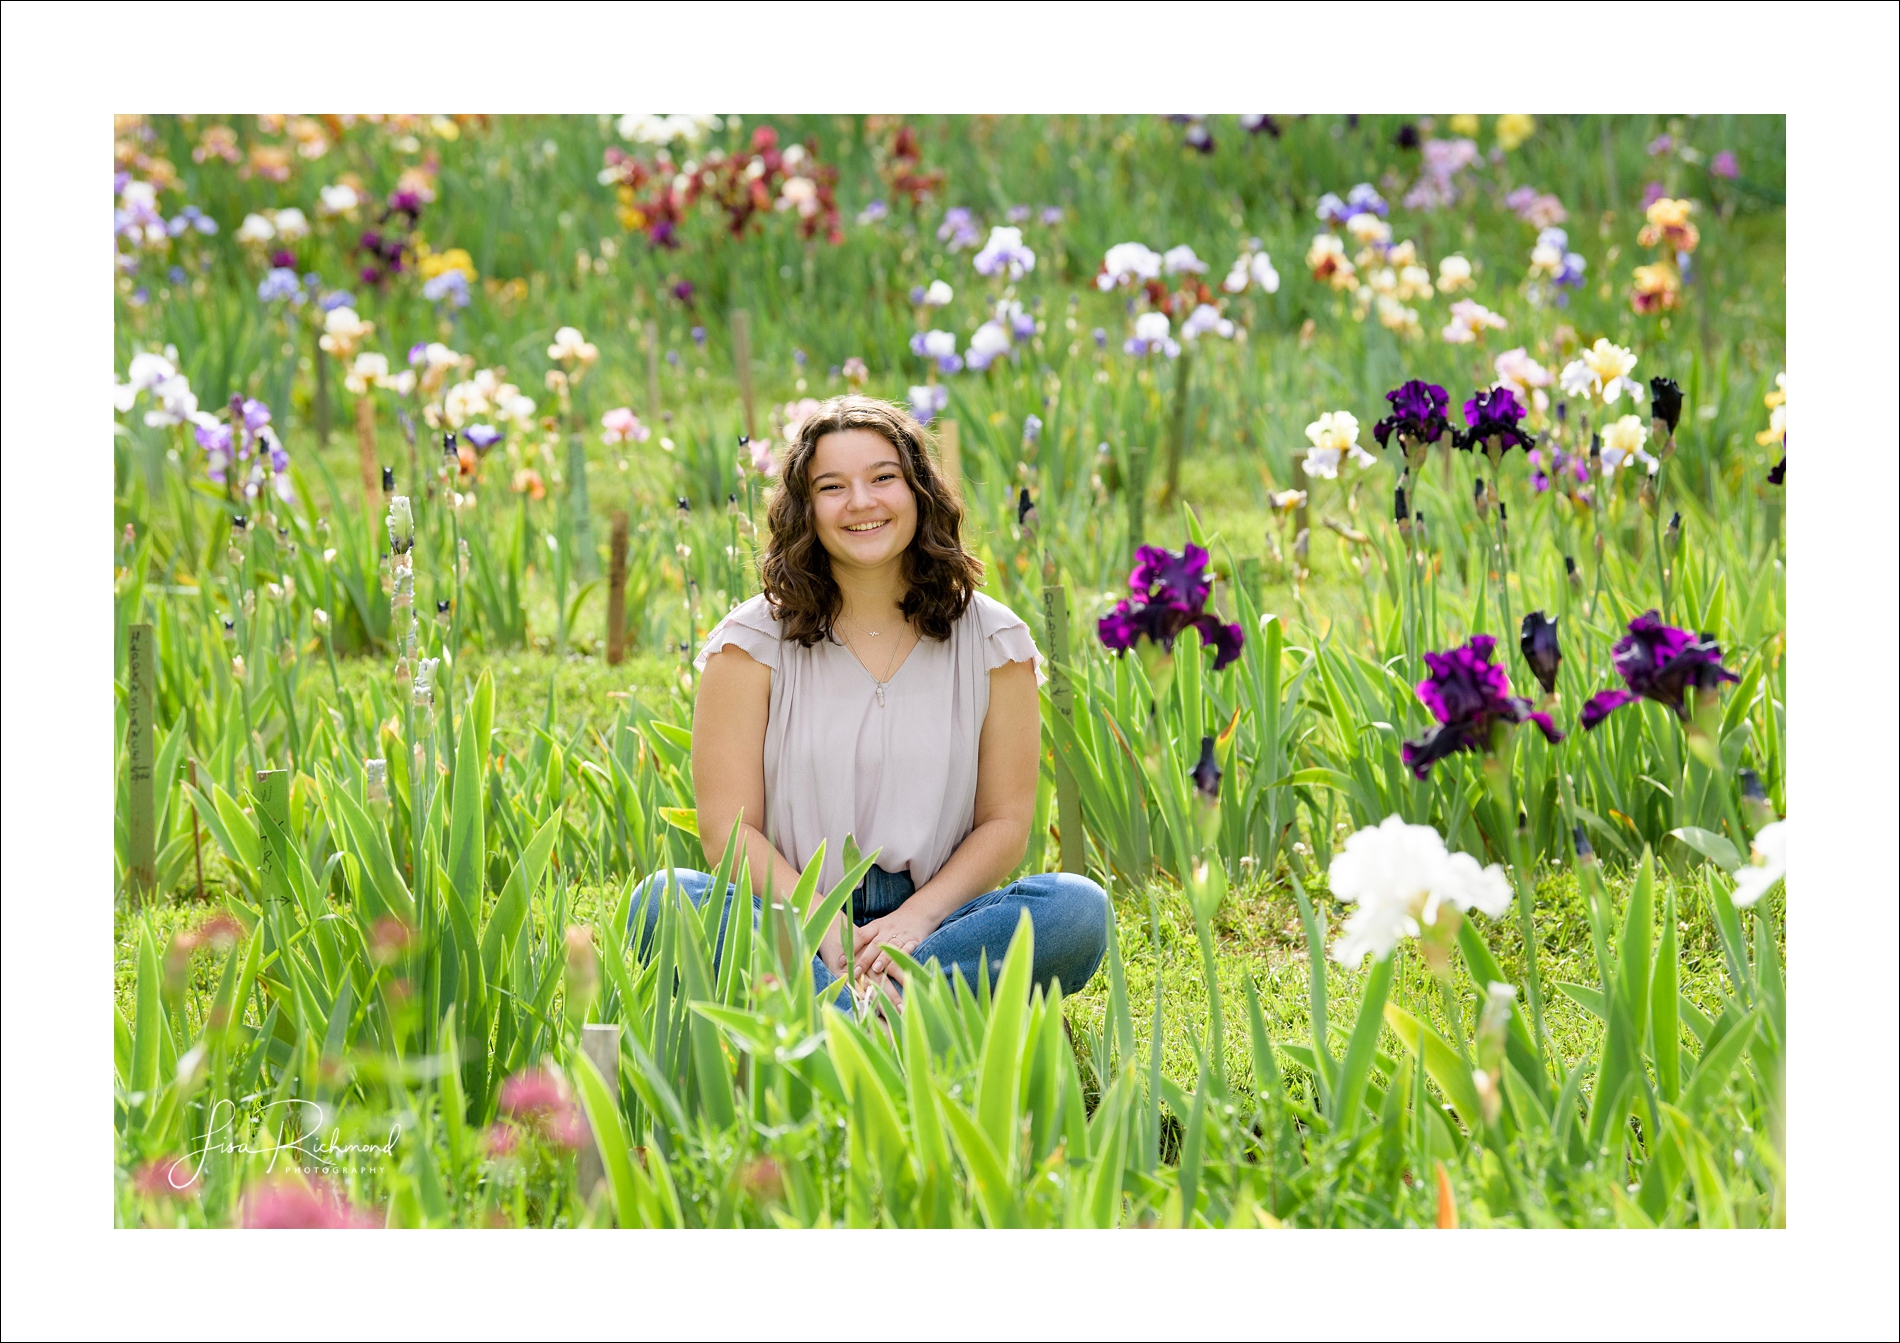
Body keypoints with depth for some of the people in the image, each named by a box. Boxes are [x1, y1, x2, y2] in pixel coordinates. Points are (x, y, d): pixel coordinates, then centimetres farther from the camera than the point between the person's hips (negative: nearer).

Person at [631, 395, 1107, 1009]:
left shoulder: (992, 643, 6)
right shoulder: (754, 642, 2)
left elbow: (1005, 822, 4)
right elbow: (729, 829, -3)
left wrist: (915, 918, -15)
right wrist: (831, 934, -19)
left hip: (931, 914, 1)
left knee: (1079, 908, -28)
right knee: (663, 902, -31)